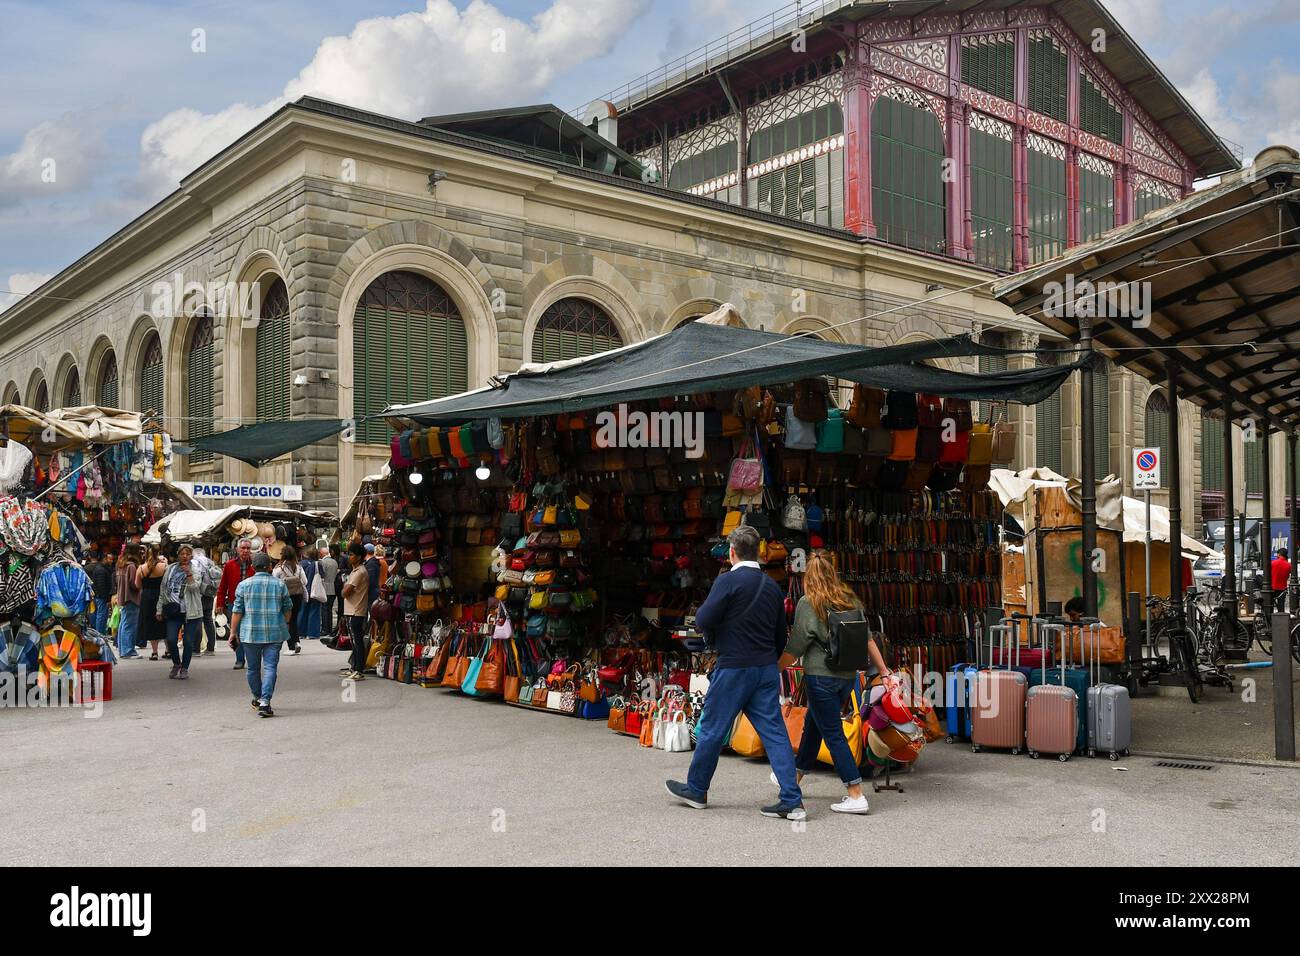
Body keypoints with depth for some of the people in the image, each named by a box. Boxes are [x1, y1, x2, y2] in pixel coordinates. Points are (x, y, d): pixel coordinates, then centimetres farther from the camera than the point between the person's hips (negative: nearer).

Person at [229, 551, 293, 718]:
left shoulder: (244, 585, 0)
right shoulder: (280, 584, 2)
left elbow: (237, 611, -1)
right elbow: (288, 609, 10)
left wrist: (233, 632, 5)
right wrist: (285, 625, 26)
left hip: (251, 633, 1)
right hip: (275, 633, 0)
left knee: (253, 668, 16)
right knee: (270, 667, -2)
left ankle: (258, 699, 30)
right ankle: (265, 702, -14)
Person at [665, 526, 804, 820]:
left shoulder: (728, 580, -12)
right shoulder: (772, 586, 10)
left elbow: (703, 620, -17)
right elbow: (781, 636, 15)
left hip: (733, 667, -6)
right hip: (766, 669, 6)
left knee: (712, 729, 8)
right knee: (774, 732, 4)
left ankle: (696, 790, 23)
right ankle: (791, 801, 1)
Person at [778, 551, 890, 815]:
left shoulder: (808, 604, -10)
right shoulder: (851, 600, 6)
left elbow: (794, 649, -9)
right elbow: (868, 639, 7)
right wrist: (883, 669, 12)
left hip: (821, 677, -7)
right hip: (848, 676, 7)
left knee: (833, 735, 0)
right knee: (813, 725, 22)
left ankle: (856, 797, -3)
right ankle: (795, 777, 38)